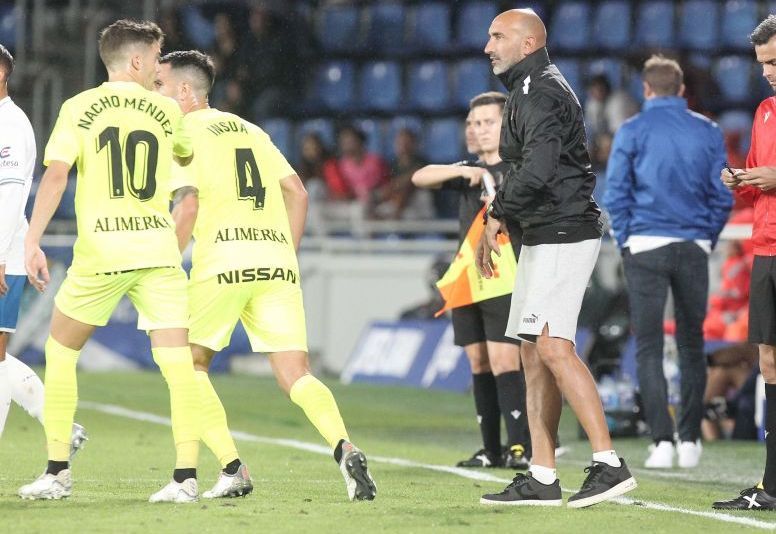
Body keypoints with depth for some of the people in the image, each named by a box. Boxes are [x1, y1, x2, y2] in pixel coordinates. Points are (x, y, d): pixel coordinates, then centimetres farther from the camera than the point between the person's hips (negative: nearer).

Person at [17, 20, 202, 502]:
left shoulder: (80, 108, 3)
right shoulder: (166, 110, 9)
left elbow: (56, 174, -8)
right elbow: (189, 157, 29)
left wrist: (33, 241, -9)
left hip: (100, 252, -1)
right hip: (158, 247, 1)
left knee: (61, 351, 15)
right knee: (178, 363, 0)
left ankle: (58, 472, 13)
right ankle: (186, 476, -9)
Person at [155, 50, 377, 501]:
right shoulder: (250, 130, 22)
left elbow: (187, 206, -10)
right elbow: (298, 194, 19)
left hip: (222, 262, -5)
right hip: (276, 262, 5)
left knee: (191, 363, 13)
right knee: (296, 375, 0)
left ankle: (232, 469, 0)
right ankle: (344, 447, -27)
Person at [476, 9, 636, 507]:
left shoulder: (541, 92, -13)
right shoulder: (530, 89, 21)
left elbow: (537, 170, -26)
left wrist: (498, 218, -14)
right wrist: (498, 223, 17)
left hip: (564, 234, -11)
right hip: (543, 237, 11)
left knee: (553, 346, -18)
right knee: (533, 351, 9)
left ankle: (609, 463, -22)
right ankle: (542, 479, 10)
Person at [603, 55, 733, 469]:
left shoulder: (632, 131, -1)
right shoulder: (708, 132, 6)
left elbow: (615, 195, -2)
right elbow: (723, 196, 5)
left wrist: (626, 241, 7)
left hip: (646, 245, -2)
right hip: (694, 247, 2)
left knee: (649, 347, 0)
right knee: (692, 345, 11)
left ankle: (662, 440, -10)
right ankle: (690, 440, 13)